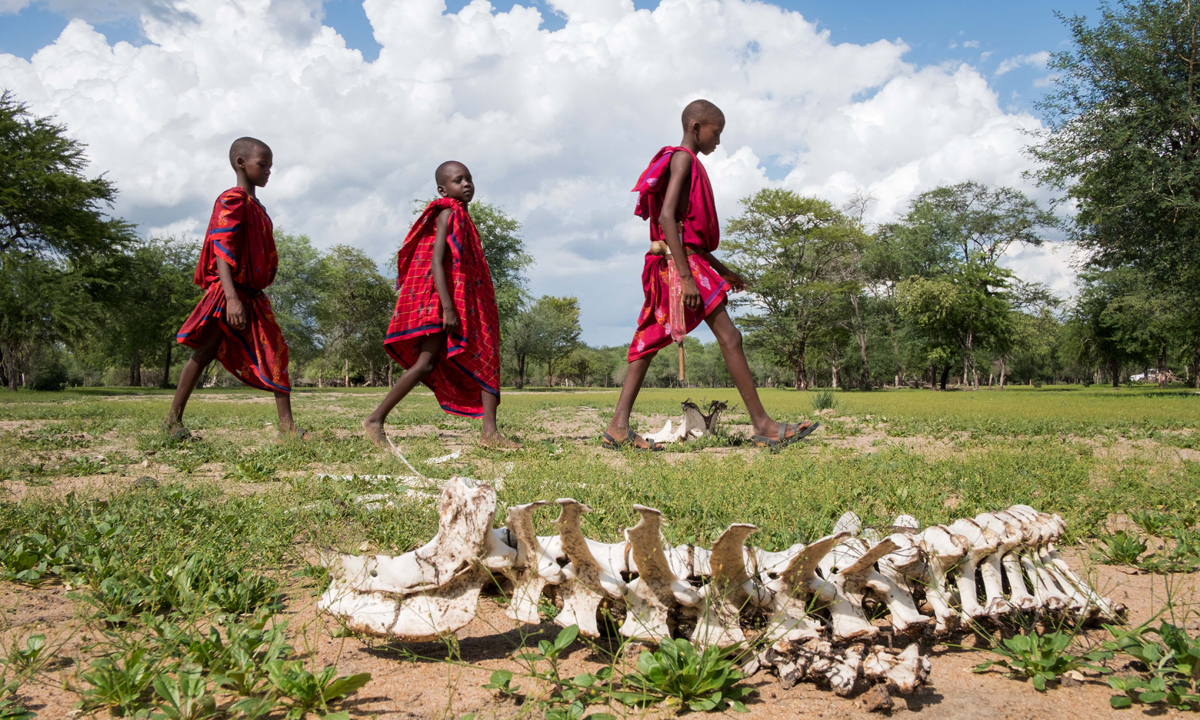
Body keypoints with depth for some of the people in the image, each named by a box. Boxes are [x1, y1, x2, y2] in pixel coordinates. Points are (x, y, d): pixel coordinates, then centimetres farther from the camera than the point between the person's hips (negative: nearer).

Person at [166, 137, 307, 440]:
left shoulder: (257, 208, 17)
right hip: (228, 293, -8)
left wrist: (248, 296, 18)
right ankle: (174, 419, 13)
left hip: (254, 296, 8)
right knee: (205, 353, 0)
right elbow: (221, 249, -21)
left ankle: (286, 425, -3)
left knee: (276, 352, -1)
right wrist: (231, 297, -32)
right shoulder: (232, 200, -10)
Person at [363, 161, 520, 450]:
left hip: (464, 304, 10)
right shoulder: (448, 214, -9)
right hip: (441, 300, -10)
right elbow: (436, 262, -20)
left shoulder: (462, 217, 18)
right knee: (427, 363, -11)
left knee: (486, 359, 3)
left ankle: (490, 432, 1)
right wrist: (447, 307, -28)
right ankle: (375, 420, -2)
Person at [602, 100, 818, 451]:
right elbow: (666, 216, -19)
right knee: (729, 336, -8)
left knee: (650, 341, 4)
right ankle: (763, 425, -5)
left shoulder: (687, 164, 24)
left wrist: (723, 271, 25)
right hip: (680, 261, -10)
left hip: (689, 258, 10)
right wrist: (686, 276, -25)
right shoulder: (683, 158, -6)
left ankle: (619, 426, 2)